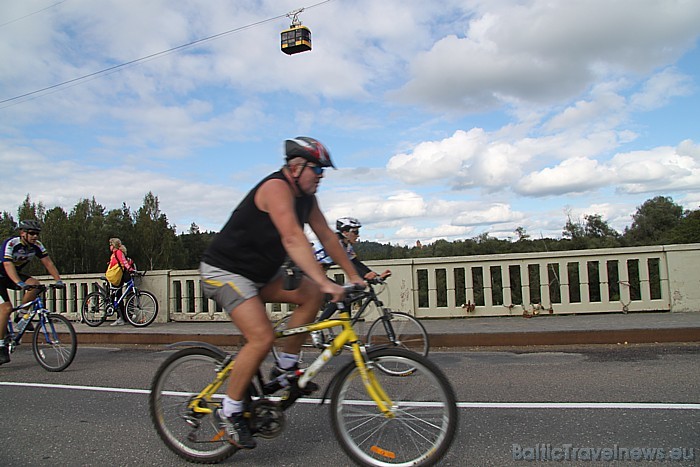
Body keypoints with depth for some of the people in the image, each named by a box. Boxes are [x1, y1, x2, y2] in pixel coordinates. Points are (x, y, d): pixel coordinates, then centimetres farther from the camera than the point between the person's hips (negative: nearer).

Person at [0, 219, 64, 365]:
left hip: (14, 275, 6)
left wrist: (58, 280, -24)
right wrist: (19, 283, -54)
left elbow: (48, 263, -11)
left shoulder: (37, 245, -11)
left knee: (34, 283, -24)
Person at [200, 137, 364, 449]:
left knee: (311, 293, -6)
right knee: (262, 338, -21)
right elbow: (293, 239, -35)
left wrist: (353, 276, 5)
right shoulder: (277, 187, -22)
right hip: (224, 270, -9)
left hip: (259, 273, 9)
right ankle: (229, 411, -1)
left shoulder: (306, 197, 6)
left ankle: (285, 369, 4)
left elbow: (326, 237, 8)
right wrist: (325, 282, -41)